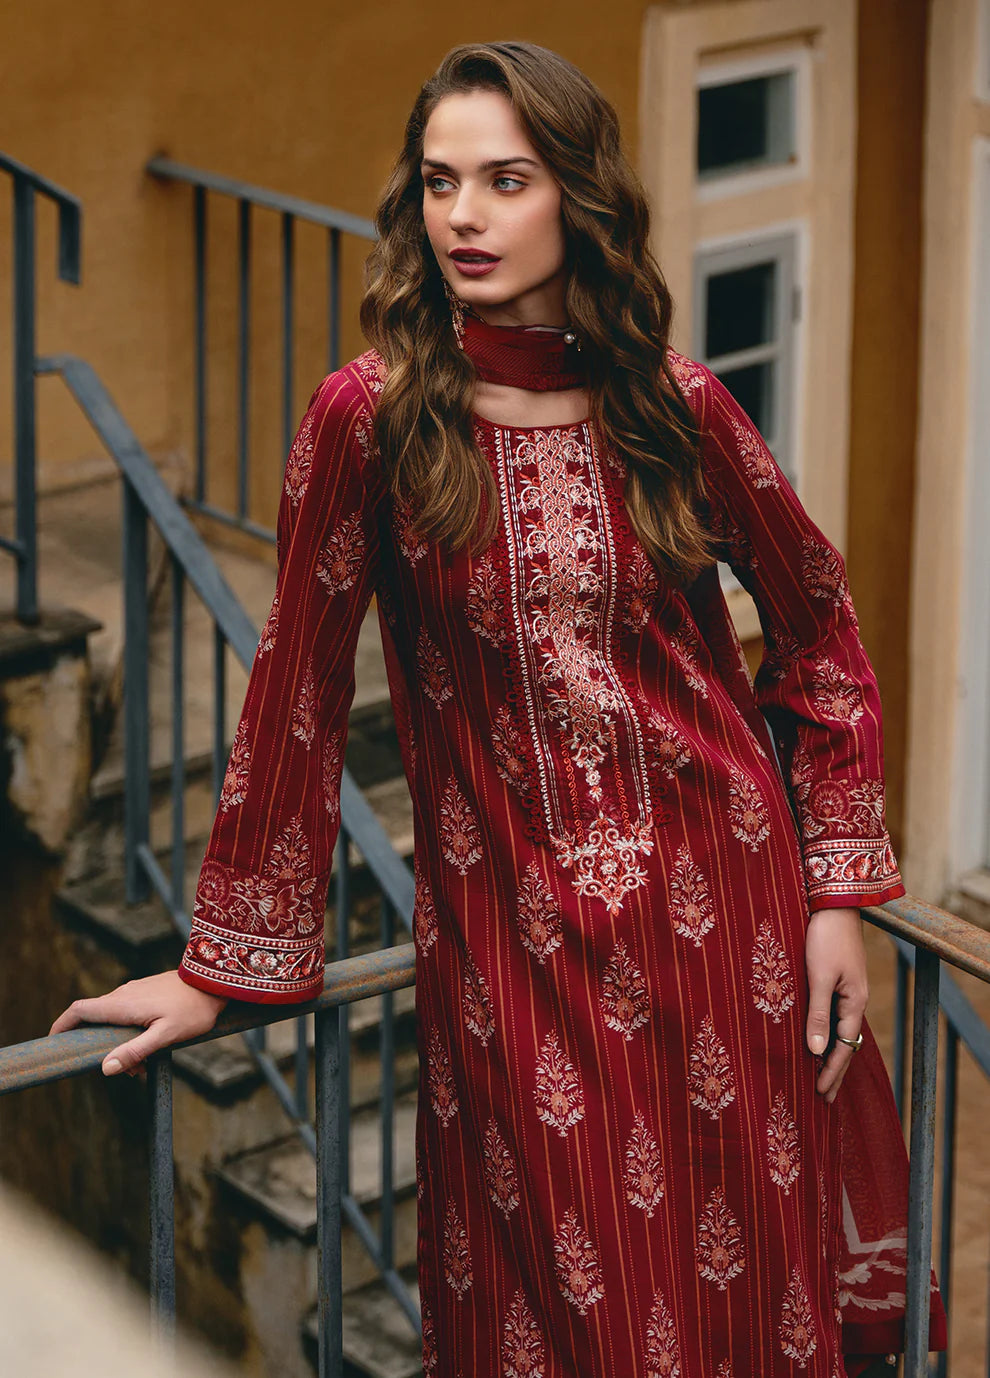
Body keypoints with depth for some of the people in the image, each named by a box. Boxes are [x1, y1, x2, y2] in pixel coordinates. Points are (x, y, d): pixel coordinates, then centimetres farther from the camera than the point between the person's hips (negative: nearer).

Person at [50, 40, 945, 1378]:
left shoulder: (679, 407, -1)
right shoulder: (369, 417, -7)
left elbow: (818, 626, 9)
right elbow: (297, 694, -4)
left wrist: (839, 893, 4)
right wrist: (225, 963, -3)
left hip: (725, 906, 2)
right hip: (513, 938, -2)